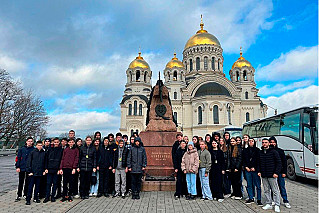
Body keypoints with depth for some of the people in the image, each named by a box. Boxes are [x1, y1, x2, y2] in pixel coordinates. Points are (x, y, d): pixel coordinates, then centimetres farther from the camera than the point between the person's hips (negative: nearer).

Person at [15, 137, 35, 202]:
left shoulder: (34, 150, -1)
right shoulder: (22, 149, 2)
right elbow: (18, 158, 5)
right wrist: (17, 167, -2)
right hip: (22, 168, 1)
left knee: (27, 182, 8)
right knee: (21, 182, 8)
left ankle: (25, 194, 21)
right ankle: (19, 195, 17)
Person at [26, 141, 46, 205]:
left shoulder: (44, 153, 6)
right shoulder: (33, 152, -3)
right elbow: (29, 162, -3)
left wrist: (44, 170, 5)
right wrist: (29, 171, -8)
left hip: (40, 172, 3)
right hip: (33, 172, -3)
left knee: (37, 185, 10)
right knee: (31, 185, 0)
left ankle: (36, 197, 21)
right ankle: (28, 199, 8)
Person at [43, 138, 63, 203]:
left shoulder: (61, 150, 3)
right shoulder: (50, 150, 8)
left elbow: (61, 160, 1)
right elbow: (46, 159, 7)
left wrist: (59, 169, -6)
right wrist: (46, 168, -1)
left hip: (56, 169, -1)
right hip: (49, 169, 1)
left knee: (55, 183, 6)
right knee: (48, 183, 2)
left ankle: (53, 196, 16)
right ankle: (47, 197, 10)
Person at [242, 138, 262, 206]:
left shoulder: (257, 150, 2)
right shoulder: (245, 150, 10)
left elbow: (259, 160, -2)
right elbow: (243, 160, 10)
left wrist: (254, 168, -9)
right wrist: (246, 167, -2)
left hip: (255, 170, -3)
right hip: (247, 170, 3)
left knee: (258, 185, -1)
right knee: (249, 185, 8)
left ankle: (259, 200, 8)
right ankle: (251, 198, 18)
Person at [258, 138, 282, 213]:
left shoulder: (273, 152, -5)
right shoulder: (260, 152, 10)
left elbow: (279, 162, -6)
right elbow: (259, 163, 19)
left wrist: (276, 172, -13)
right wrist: (259, 171, 8)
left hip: (272, 175, -5)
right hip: (264, 175, 5)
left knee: (275, 190, 2)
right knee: (266, 190, 11)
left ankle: (277, 205, 12)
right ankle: (268, 204, 22)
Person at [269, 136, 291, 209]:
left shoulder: (280, 151, 3)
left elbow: (284, 162, 4)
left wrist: (284, 172, -2)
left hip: (279, 172, 0)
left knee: (282, 187, 7)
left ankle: (285, 201, 18)